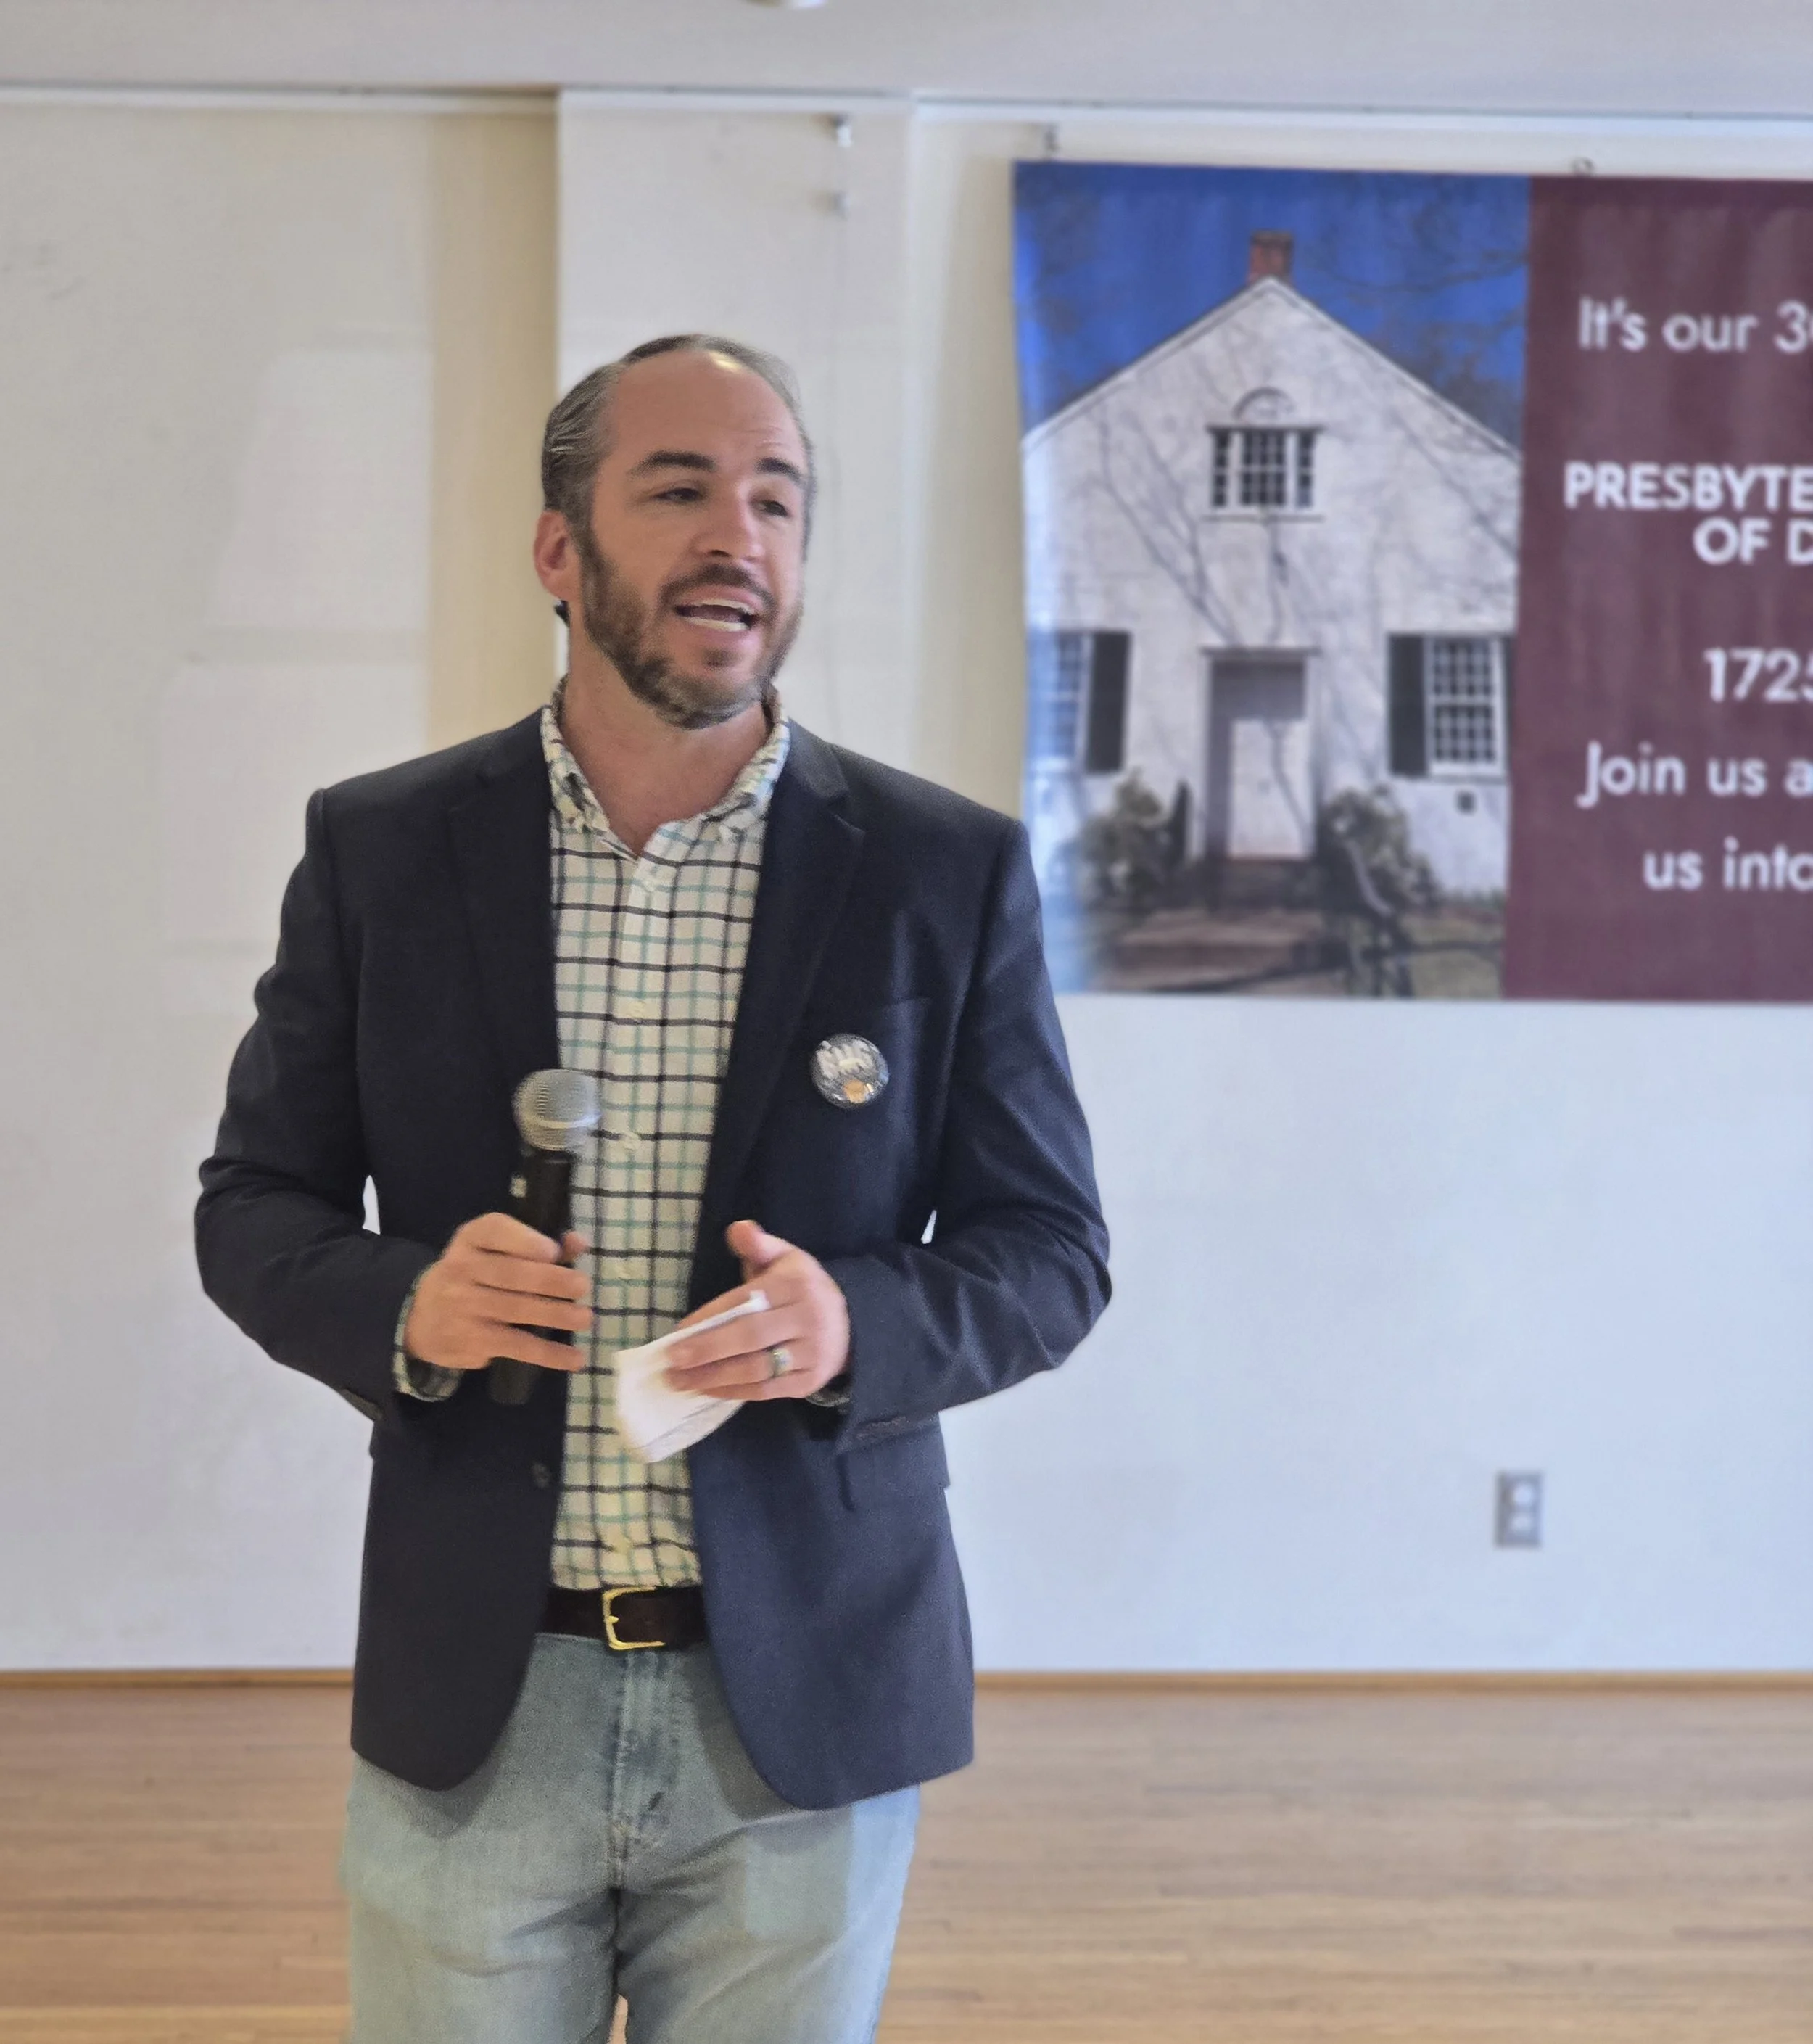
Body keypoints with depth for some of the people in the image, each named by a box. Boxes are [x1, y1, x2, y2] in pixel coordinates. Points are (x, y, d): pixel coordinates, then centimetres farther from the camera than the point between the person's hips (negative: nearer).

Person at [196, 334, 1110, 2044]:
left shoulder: (949, 870, -1)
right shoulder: (378, 849, 2)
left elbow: (1047, 1247, 2)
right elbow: (253, 1204, 6)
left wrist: (857, 1323, -19)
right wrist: (403, 1306, -16)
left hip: (800, 1709, 0)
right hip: (470, 1707, 1)